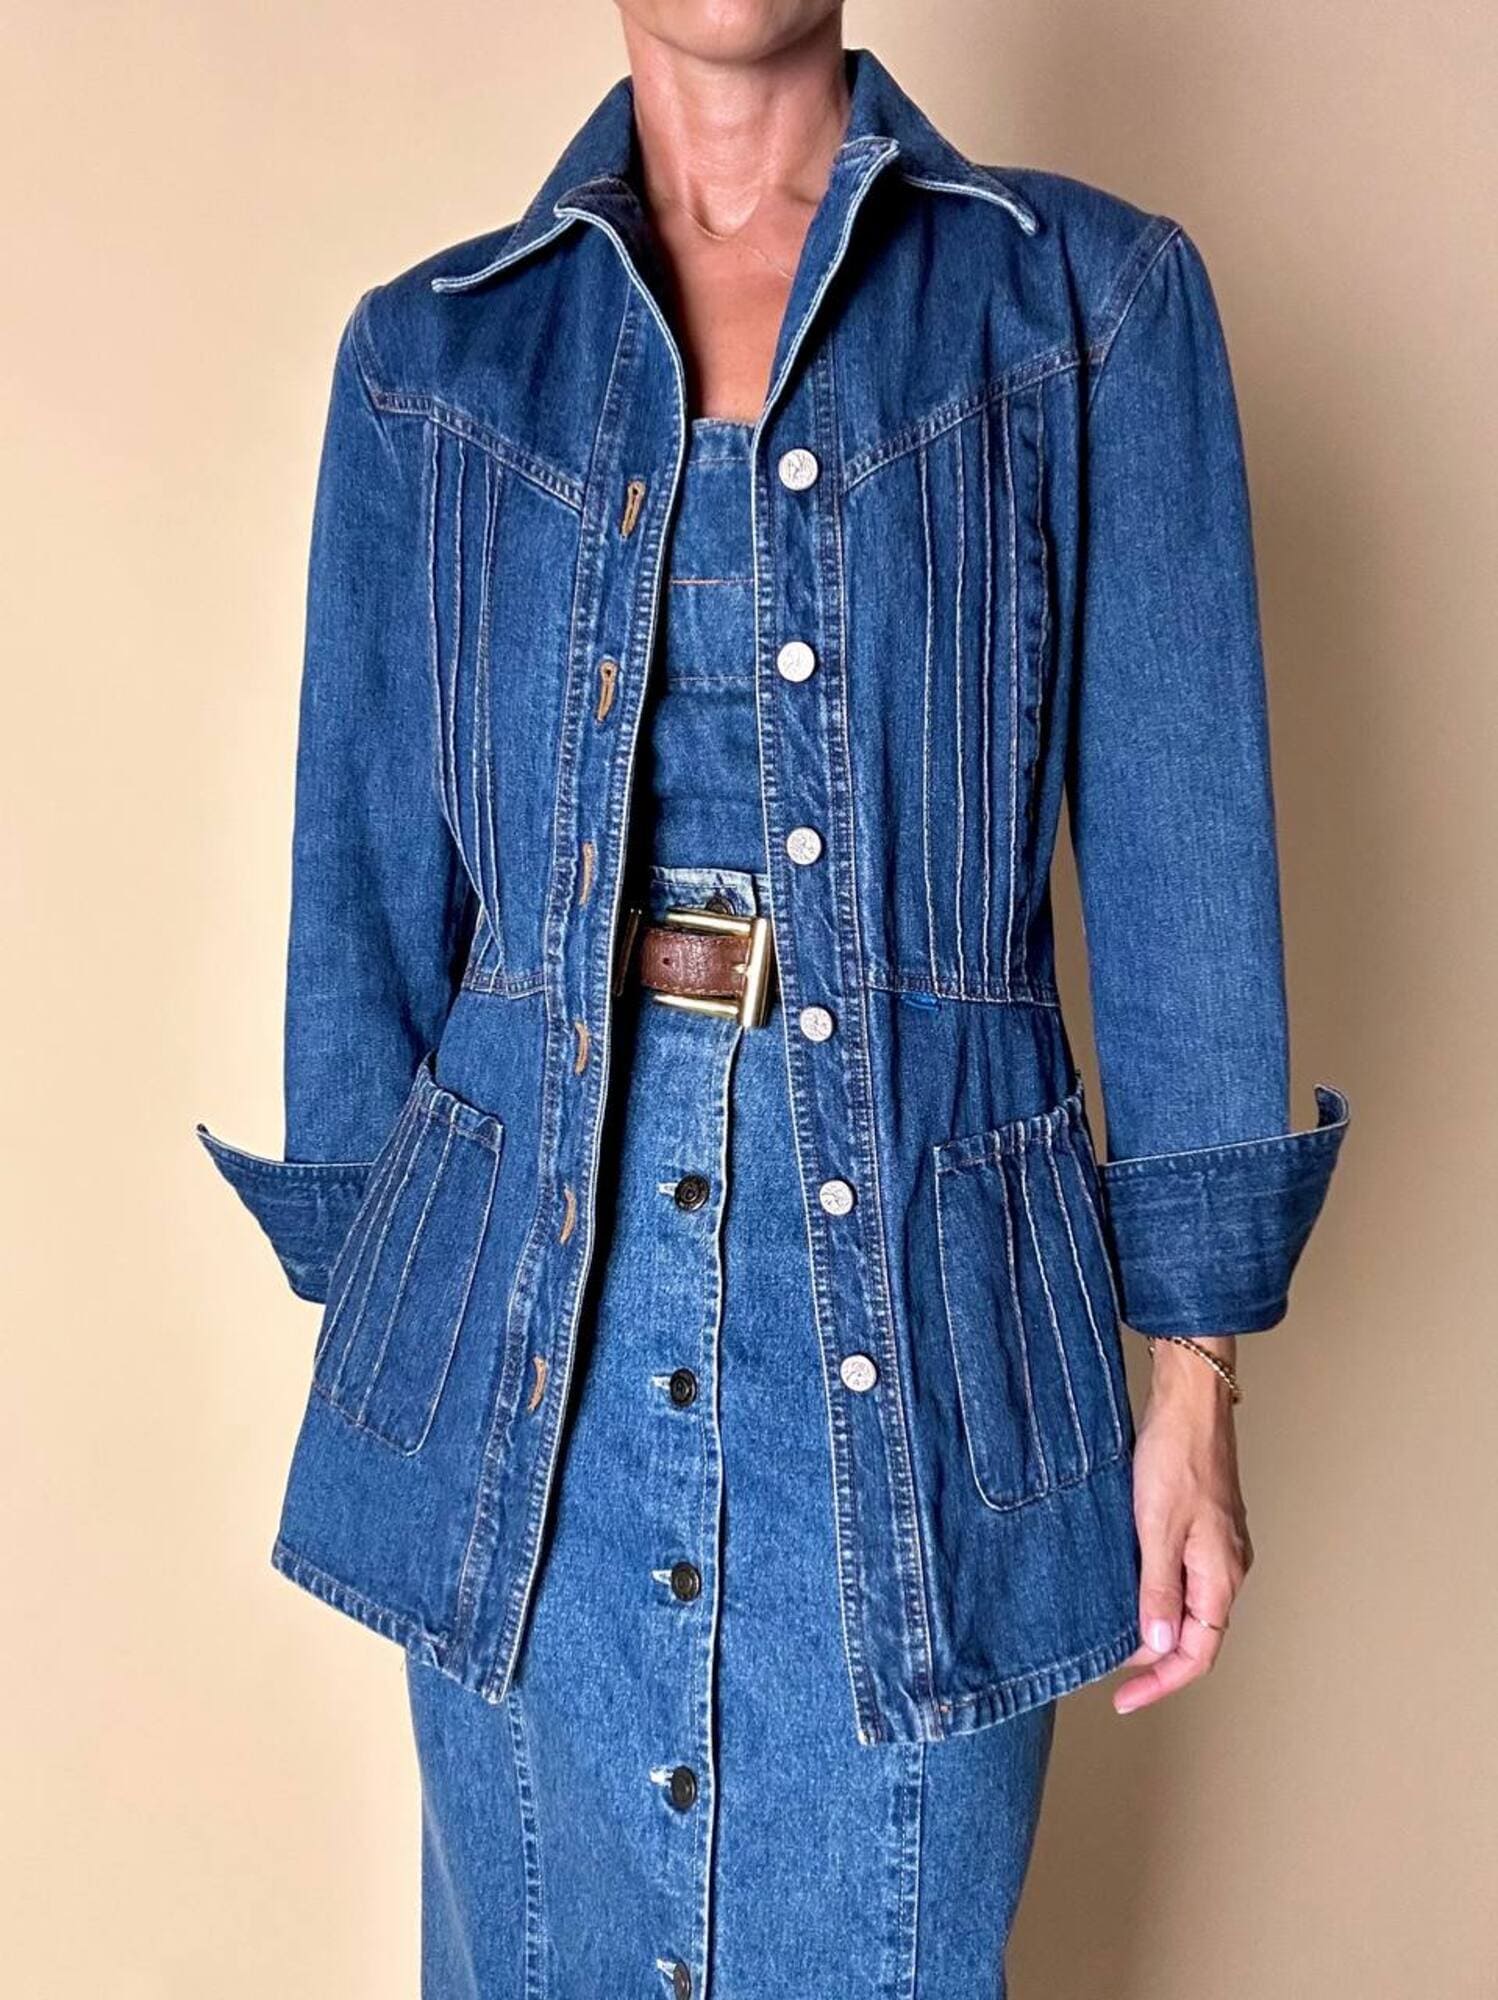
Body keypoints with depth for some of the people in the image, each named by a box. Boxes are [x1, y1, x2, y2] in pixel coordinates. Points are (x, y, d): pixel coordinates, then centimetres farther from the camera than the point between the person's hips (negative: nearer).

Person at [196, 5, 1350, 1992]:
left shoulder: (1093, 300, 3)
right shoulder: (431, 354, 8)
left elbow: (1179, 850, 0)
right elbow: (370, 877, 9)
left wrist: (1193, 1375, -3)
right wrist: (366, 1297, 9)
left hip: (913, 1290, -1)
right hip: (531, 1279, 2)